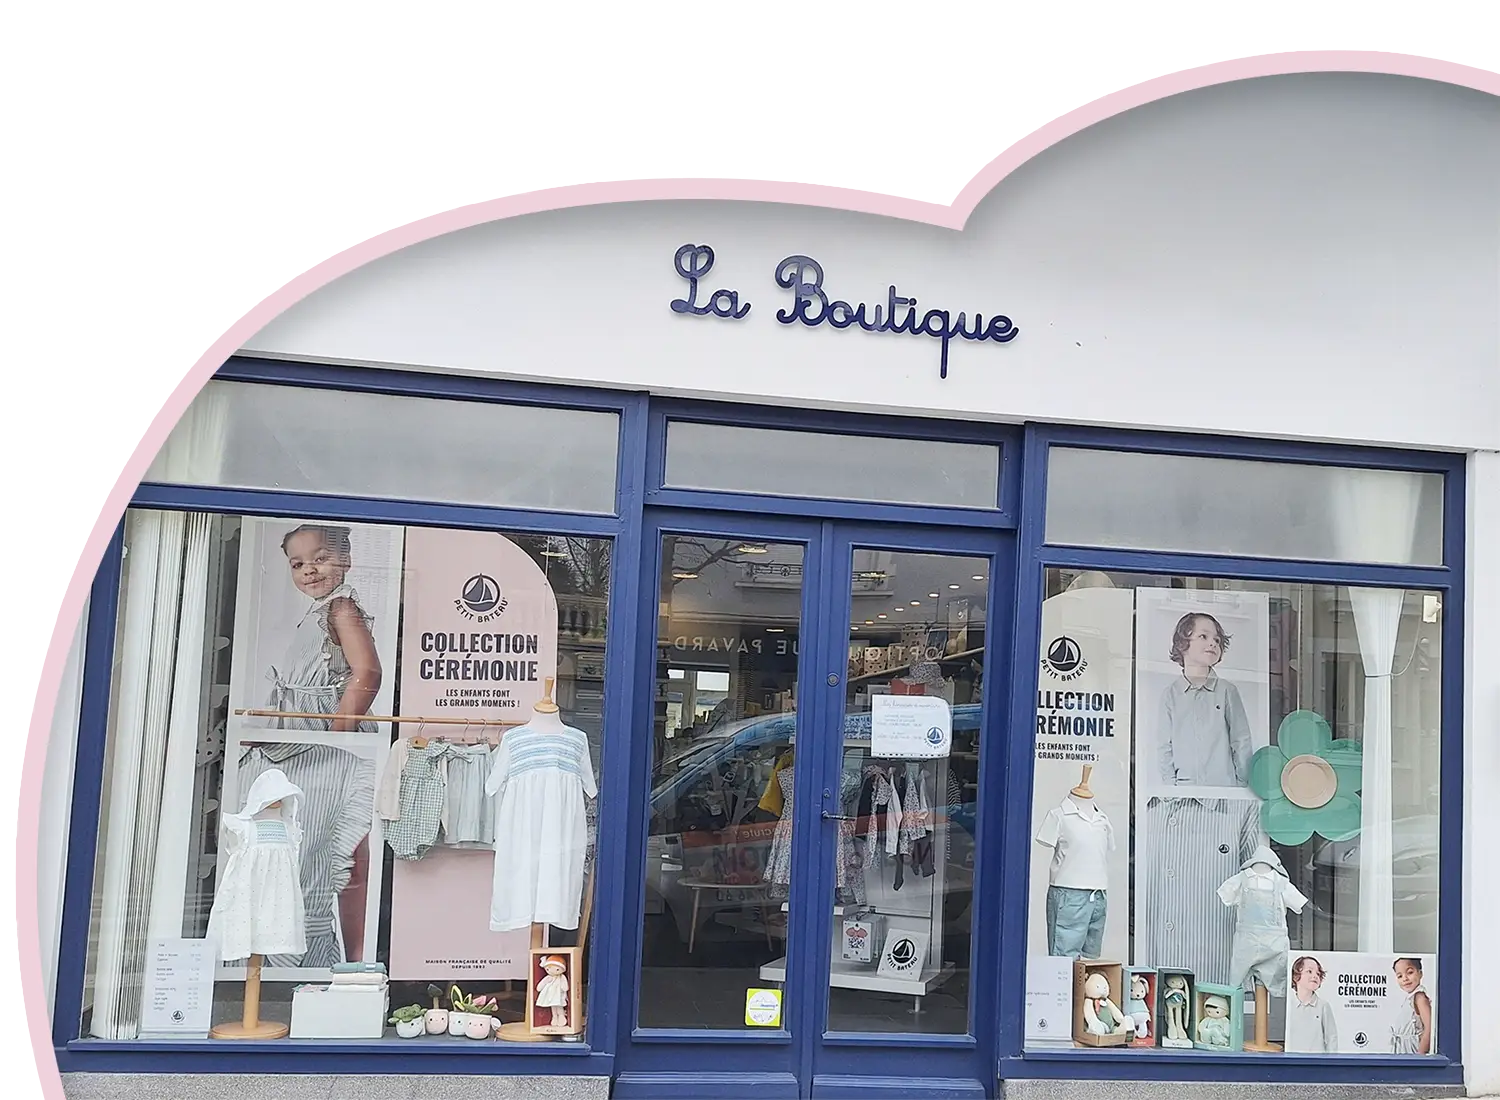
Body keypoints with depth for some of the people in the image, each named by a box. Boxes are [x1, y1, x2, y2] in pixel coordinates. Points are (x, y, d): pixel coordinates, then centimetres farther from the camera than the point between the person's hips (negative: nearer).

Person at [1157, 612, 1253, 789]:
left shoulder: (1227, 691, 3)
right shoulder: (1171, 694, 5)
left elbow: (1241, 742, 5)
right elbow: (1164, 746, 7)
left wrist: (1242, 784, 1)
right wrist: (1171, 784, -1)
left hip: (1225, 786, 0)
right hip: (1184, 787, 1)